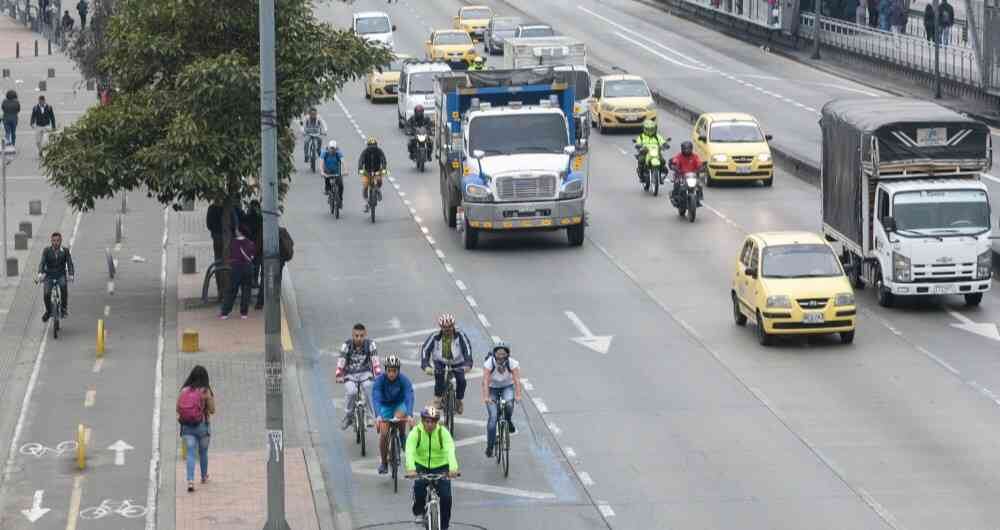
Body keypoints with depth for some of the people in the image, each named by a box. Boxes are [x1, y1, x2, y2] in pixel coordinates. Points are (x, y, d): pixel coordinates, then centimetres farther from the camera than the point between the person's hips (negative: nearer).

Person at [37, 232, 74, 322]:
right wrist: (40, 273, -33)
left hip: (61, 275, -1)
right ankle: (48, 311, 8)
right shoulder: (47, 250, -4)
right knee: (47, 294, -20)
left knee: (63, 286, -33)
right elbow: (42, 262, -14)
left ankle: (64, 307, -18)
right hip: (49, 275, 1)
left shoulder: (65, 251, -4)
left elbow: (69, 263, -11)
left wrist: (71, 274, -30)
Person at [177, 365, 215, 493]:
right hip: (202, 426, -1)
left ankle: (190, 480, -18)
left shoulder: (184, 390, -3)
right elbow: (212, 410, -4)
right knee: (203, 452, 20)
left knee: (190, 453, -1)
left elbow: (178, 408, 0)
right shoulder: (205, 391, -10)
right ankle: (204, 476, 39)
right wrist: (212, 398, 11)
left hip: (187, 426, 1)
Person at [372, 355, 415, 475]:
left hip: (399, 404, -1)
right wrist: (378, 415, -51)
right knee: (384, 433, -14)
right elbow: (376, 397, -35)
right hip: (385, 405, 1)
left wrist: (410, 415, -52)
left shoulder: (404, 380, -25)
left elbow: (409, 397, -36)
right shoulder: (380, 380, -25)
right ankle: (383, 462, 5)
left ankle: (403, 442, -6)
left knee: (400, 417, -34)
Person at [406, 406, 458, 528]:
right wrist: (411, 469, -48)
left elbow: (450, 450, -30)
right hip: (421, 466, 0)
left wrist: (453, 468, -47)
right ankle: (419, 513, -2)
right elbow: (410, 451, -30)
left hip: (440, 466, 0)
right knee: (419, 485, -29)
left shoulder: (443, 432, -16)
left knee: (446, 497, -14)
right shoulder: (416, 432, -16)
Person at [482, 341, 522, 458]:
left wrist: (518, 395, -44)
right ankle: (490, 447, -5)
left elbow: (517, 380, -29)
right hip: (493, 388, -1)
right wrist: (485, 397, -45)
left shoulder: (512, 363, -22)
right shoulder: (489, 363, -24)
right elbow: (485, 381, -32)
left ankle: (508, 421, 1)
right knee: (493, 416, -14)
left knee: (509, 404, -32)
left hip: (507, 387, 1)